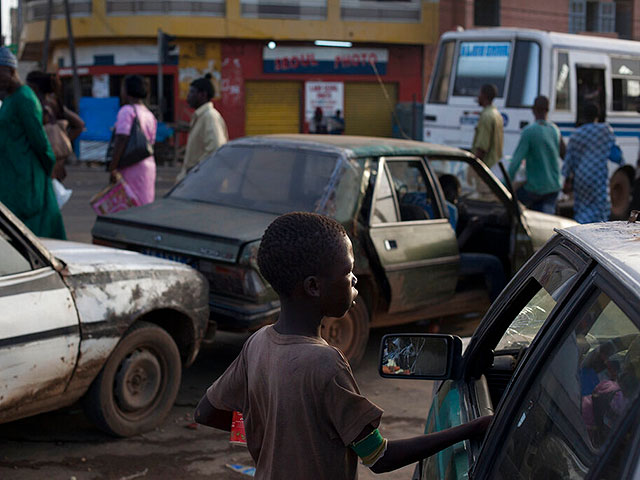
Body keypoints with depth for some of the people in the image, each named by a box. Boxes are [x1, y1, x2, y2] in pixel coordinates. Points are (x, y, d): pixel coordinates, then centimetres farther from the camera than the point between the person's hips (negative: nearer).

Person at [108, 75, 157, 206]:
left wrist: (112, 168, -18)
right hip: (149, 165, 8)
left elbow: (121, 140, -17)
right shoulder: (149, 115, 14)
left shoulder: (126, 110, -9)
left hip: (131, 168, -8)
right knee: (145, 204, 11)